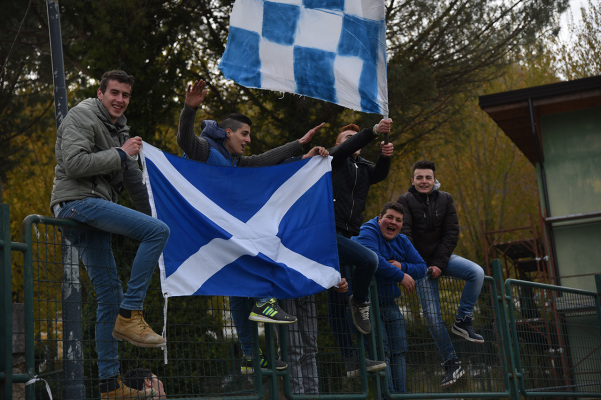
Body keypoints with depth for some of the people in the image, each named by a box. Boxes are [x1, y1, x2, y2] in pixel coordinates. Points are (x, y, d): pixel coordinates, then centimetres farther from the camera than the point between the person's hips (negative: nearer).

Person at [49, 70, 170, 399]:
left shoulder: (118, 128, 27)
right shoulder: (82, 116, -1)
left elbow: (133, 178, 33)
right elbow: (74, 163, -17)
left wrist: (148, 217, 34)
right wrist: (120, 154, -11)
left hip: (95, 209, 9)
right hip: (76, 201, -9)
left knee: (109, 297, 4)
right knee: (158, 231, -23)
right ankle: (129, 315, -22)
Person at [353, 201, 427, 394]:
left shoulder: (402, 241, 12)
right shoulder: (367, 233, -12)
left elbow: (422, 268, 9)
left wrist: (402, 266, -12)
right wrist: (401, 276, -24)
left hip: (390, 304, 8)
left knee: (399, 351, 8)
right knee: (381, 351, -13)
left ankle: (400, 393, 17)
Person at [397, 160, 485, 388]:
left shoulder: (445, 200, 3)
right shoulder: (405, 201, -6)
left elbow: (451, 233, -2)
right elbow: (404, 235, -15)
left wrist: (439, 264, -13)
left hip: (442, 257, 2)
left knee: (477, 272, -25)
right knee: (432, 315, -6)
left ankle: (463, 321, -11)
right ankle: (451, 364, 4)